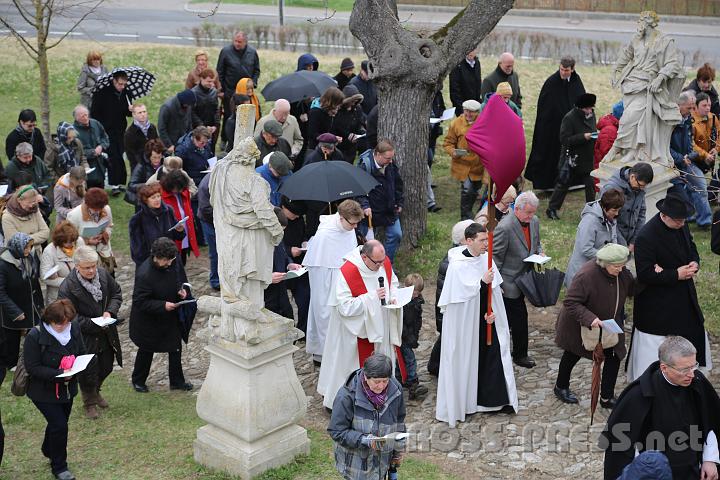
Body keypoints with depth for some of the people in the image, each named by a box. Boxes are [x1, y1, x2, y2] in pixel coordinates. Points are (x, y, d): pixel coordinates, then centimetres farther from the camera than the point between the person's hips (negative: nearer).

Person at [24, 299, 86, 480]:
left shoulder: (74, 329, -9)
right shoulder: (35, 336, -25)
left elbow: (82, 353, 5)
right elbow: (32, 368, -22)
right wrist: (58, 374, -31)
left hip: (67, 388, 6)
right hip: (44, 392, -6)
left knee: (58, 423, 21)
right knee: (59, 425, -8)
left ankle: (48, 450, 51)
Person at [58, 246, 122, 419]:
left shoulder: (103, 274, -8)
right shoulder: (68, 287, -24)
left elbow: (117, 293, 6)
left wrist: (110, 311, -13)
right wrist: (95, 324, -26)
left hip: (106, 333, 5)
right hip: (85, 337, -5)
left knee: (106, 366, 20)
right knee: (88, 371, 7)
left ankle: (95, 391, 50)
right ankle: (90, 403, 33)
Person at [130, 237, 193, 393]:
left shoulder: (173, 263, -13)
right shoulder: (144, 274, -33)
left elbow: (180, 278, 9)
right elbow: (139, 301, -27)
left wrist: (181, 289, -12)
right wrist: (163, 306, -32)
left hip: (171, 317, 6)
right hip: (149, 320, -6)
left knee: (175, 348, 14)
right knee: (146, 351, 15)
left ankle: (177, 381, 31)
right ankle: (138, 381, 38)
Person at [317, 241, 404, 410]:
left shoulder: (384, 262, -6)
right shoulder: (347, 272, -25)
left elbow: (393, 283, 14)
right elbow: (345, 307, -26)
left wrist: (393, 297, -8)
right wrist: (372, 297, -28)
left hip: (380, 325, 6)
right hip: (357, 329, -6)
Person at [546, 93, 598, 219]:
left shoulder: (591, 114, 5)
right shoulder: (569, 118, -16)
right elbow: (564, 139, -21)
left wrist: (595, 136, 0)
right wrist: (583, 137, -27)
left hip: (587, 158, 6)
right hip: (572, 158, -6)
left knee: (591, 184, 6)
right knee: (563, 184, 4)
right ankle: (551, 209, 15)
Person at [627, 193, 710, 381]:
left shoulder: (682, 226, -1)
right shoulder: (646, 237, -26)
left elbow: (691, 249, 16)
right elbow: (645, 274, -25)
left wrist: (694, 263, -7)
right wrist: (676, 275, -24)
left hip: (683, 298, 8)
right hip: (657, 305, -8)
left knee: (695, 335, 19)